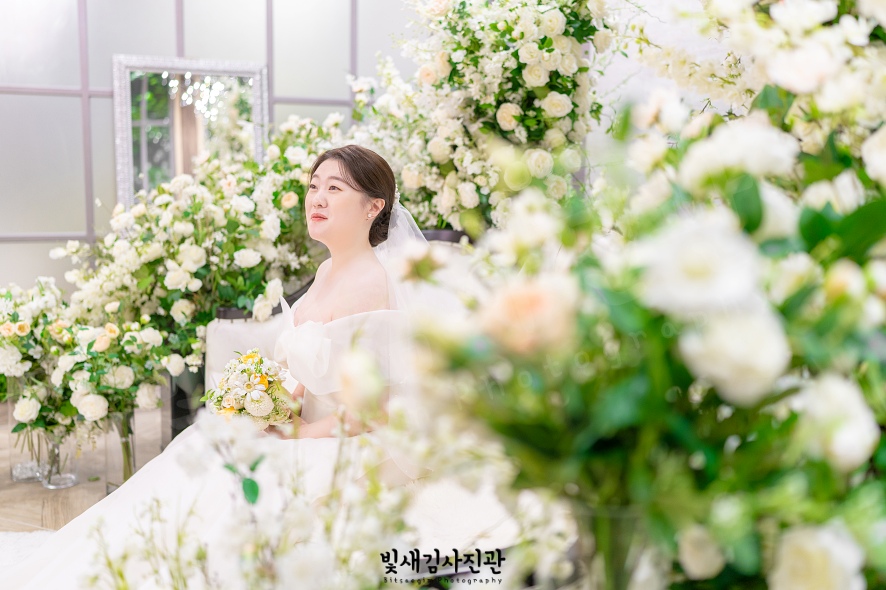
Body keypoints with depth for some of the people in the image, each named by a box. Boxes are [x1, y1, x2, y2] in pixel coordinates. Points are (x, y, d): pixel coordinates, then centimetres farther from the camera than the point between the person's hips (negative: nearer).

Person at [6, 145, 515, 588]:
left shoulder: (370, 284, -21)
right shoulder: (330, 272, 8)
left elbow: (373, 404, -23)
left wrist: (302, 431, -12)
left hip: (356, 452, -9)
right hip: (320, 438, 9)